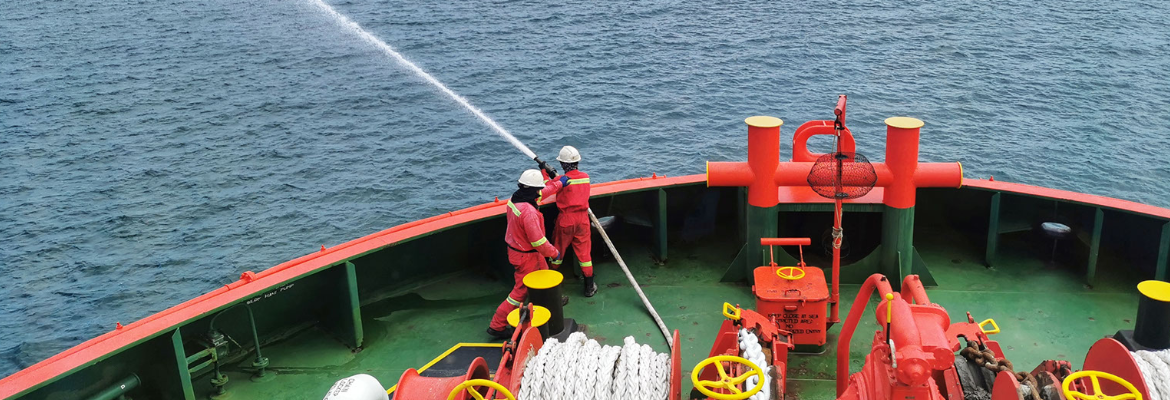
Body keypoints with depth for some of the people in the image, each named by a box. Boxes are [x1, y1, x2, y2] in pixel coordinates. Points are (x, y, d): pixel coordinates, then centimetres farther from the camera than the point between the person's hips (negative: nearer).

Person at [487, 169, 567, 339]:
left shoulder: (514, 199, -5)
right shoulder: (529, 212, -34)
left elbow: (543, 191, 14)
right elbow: (538, 241, -29)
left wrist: (559, 183, 24)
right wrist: (554, 253, -12)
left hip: (515, 247, 9)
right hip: (526, 256, -9)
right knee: (521, 291, 4)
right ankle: (497, 326, 12)